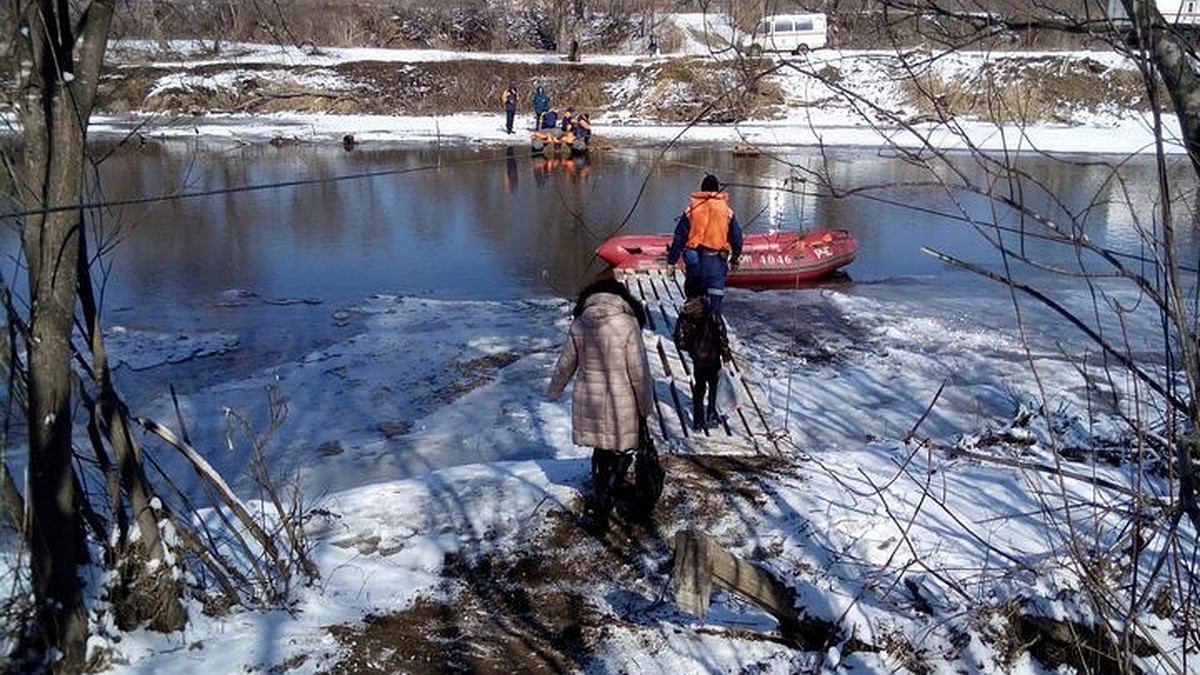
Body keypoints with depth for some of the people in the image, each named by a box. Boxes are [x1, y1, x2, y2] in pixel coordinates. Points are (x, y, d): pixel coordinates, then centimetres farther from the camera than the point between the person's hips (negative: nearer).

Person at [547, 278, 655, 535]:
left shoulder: (579, 324, -2)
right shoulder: (627, 324, -14)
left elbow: (565, 364, 8)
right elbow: (639, 371, -12)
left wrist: (553, 391, 25)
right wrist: (646, 407, 0)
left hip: (588, 402, 4)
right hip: (620, 404, -4)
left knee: (601, 451, 23)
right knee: (621, 455, 11)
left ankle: (599, 500, 38)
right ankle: (600, 510, 3)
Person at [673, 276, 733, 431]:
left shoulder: (683, 317, -11)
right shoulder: (711, 314, -19)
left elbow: (680, 342, -10)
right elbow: (722, 335, -15)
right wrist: (726, 353, -1)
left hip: (697, 360, 2)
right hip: (713, 358, -2)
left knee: (699, 388, 17)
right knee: (714, 385, 20)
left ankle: (698, 420, 20)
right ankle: (711, 414, 18)